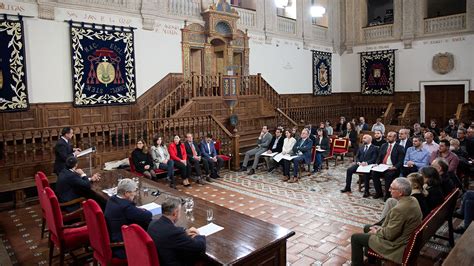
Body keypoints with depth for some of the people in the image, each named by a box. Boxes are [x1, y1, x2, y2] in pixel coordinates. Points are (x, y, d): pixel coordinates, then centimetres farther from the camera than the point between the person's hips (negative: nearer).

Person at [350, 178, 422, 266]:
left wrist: (376, 231, -7)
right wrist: (382, 228, 6)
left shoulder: (399, 209, -34)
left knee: (355, 238, -1)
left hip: (395, 245, -10)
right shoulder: (413, 200, -4)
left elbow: (389, 235, -25)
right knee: (367, 228, 25)